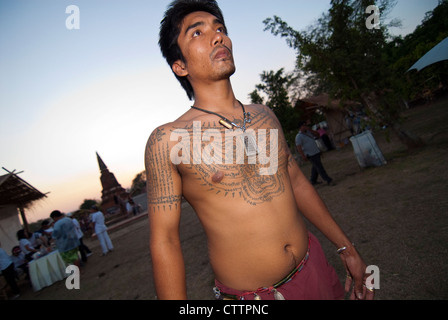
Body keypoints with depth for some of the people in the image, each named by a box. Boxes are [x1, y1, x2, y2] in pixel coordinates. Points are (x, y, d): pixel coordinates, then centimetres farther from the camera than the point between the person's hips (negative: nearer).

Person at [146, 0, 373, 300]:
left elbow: (297, 182, 9)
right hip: (248, 295, -4)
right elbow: (164, 241, -13)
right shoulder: (167, 140, -15)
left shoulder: (265, 116, 1)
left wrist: (347, 248, 13)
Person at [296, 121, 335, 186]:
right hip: (311, 155, -8)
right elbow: (298, 147, -19)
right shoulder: (299, 136, -11)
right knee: (319, 167, -7)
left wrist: (310, 130, -2)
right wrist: (303, 156, -26)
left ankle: (313, 181, 29)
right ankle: (329, 181, -3)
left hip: (316, 152, 9)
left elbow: (317, 135, 13)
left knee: (315, 167, 16)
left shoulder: (308, 132, 12)